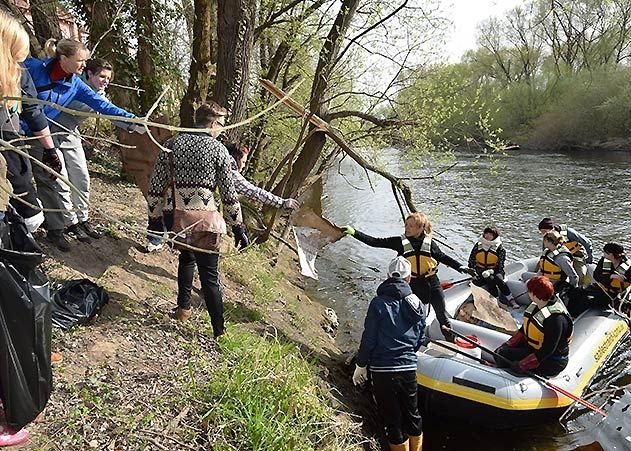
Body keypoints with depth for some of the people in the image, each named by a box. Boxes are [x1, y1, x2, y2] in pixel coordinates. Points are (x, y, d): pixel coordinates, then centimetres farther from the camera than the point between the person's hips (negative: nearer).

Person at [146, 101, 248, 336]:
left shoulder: (173, 143, 6)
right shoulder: (218, 149, -3)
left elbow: (156, 185, 6)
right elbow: (229, 194, -3)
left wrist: (154, 217, 16)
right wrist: (238, 227, 4)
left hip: (173, 216, 4)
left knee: (187, 255, 31)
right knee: (210, 275, 4)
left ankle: (183, 308, 32)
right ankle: (219, 332, 8)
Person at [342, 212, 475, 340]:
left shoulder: (430, 243, -8)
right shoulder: (400, 242, -10)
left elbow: (444, 258, 8)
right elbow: (375, 242, -14)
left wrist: (461, 267, -1)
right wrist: (353, 232, -22)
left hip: (432, 284, 1)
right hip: (413, 286, 0)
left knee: (442, 317, 12)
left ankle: (452, 341, 32)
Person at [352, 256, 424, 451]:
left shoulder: (379, 303, -10)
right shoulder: (416, 303, 3)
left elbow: (368, 338, -10)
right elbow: (419, 339, 10)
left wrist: (361, 365, 1)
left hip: (383, 370, -4)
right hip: (409, 368, 4)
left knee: (392, 420, 8)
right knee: (412, 415, 21)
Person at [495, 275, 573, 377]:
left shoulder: (556, 318, -27)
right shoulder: (536, 306, 2)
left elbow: (548, 350, -27)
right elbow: (524, 330, 11)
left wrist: (521, 365, -29)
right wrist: (508, 345, 1)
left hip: (550, 362, -9)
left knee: (503, 355, -19)